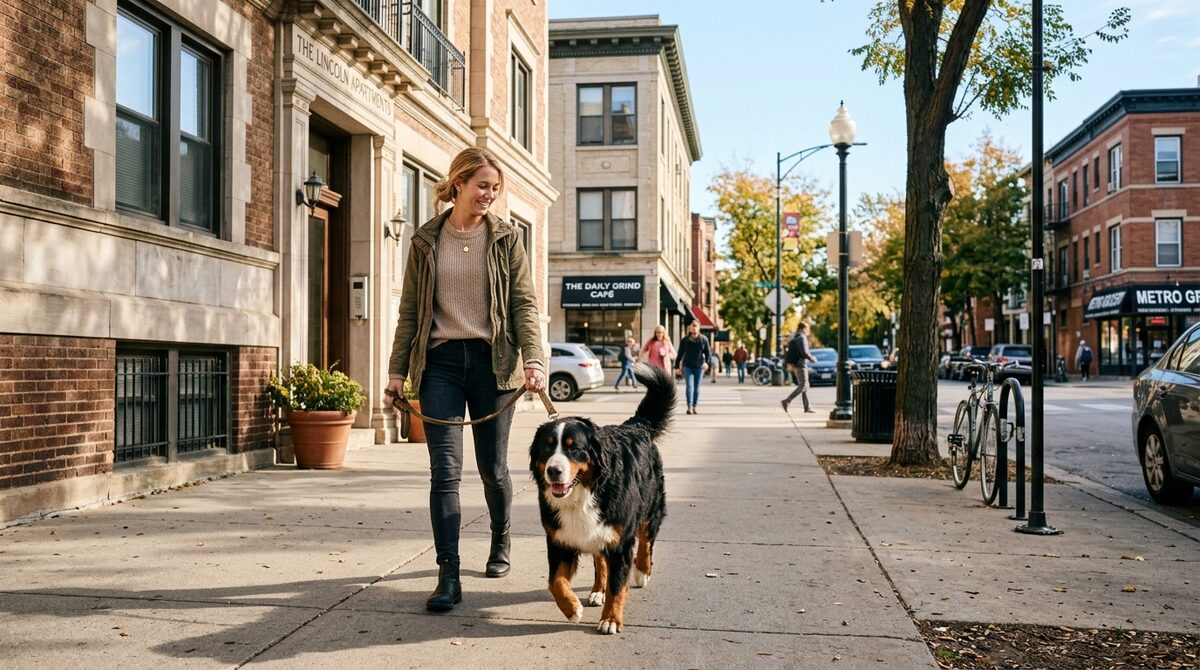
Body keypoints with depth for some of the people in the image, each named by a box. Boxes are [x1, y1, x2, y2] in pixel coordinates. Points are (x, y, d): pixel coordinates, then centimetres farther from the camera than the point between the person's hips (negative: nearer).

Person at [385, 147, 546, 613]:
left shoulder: (505, 238, 4)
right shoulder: (426, 241, 7)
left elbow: (524, 303, 0)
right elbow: (410, 309, 10)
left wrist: (533, 359, -14)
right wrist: (397, 369, 5)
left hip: (492, 362, 0)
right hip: (440, 361, 1)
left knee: (493, 467, 8)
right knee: (445, 470, -8)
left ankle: (500, 544, 35)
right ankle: (449, 577, -7)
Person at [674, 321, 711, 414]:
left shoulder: (704, 340, -1)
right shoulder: (684, 340, -1)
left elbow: (708, 353, 4)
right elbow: (680, 354, 5)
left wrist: (706, 362, -14)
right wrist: (677, 366, 5)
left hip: (699, 367, 1)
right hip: (687, 366, -1)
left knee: (697, 388, 6)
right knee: (689, 386, -12)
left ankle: (694, 407, 16)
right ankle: (689, 407, -15)